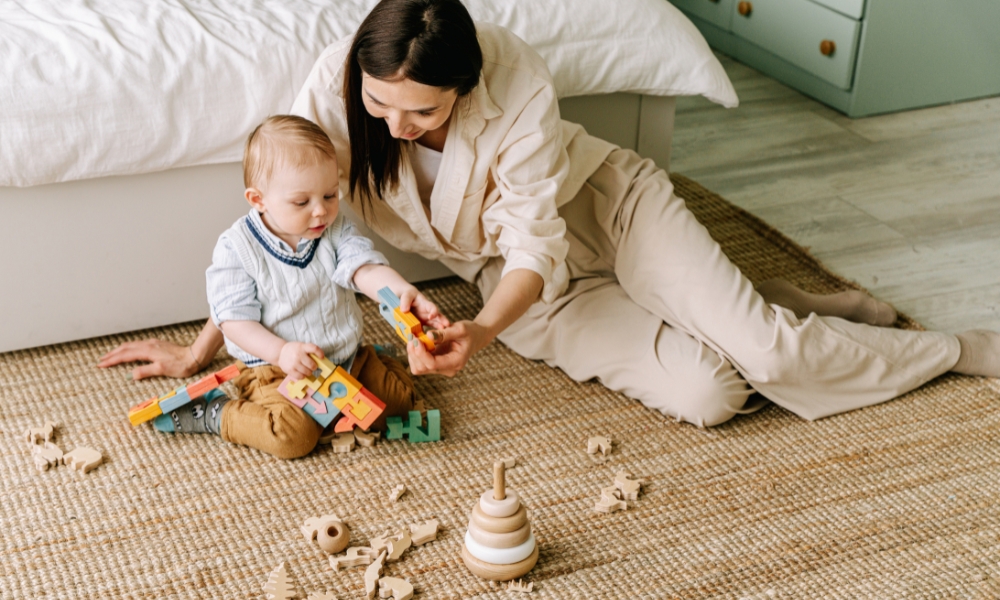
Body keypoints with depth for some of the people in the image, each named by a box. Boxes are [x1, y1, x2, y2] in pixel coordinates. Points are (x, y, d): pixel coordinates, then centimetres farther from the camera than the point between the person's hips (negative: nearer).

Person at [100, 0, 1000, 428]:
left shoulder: (517, 88, -31)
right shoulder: (338, 84, -24)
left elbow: (535, 243, -26)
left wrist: (484, 330, -46)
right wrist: (197, 351, -12)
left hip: (605, 203, -2)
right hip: (535, 284, 2)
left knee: (761, 353, -18)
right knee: (708, 398, -18)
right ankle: (775, 318, 15)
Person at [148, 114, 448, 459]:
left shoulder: (336, 231, -3)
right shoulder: (236, 248, -14)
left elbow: (365, 269, -19)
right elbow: (234, 319, -15)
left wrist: (402, 292, -42)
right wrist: (281, 352, -32)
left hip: (346, 358, 5)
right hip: (276, 370, -5)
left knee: (399, 391, -2)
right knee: (292, 435, -27)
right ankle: (215, 415, -3)